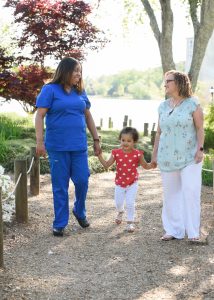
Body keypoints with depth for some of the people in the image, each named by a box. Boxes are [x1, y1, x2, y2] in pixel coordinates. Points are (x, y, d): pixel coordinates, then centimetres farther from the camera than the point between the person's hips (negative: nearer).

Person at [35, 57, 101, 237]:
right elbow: (40, 116, -6)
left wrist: (96, 139, 15)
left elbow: (88, 116, 17)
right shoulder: (50, 90, -3)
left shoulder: (80, 92, 11)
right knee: (60, 186, 3)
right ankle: (60, 223, 16)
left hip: (79, 146, 4)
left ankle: (80, 212, 30)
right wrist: (39, 141, -13)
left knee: (82, 180, 3)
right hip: (58, 147, -4)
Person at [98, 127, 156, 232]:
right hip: (119, 183, 2)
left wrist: (152, 165, -20)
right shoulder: (116, 153, -10)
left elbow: (145, 166, 1)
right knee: (118, 202, 15)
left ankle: (130, 222, 13)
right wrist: (99, 156, -14)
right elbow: (106, 165, -3)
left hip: (132, 184, -2)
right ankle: (120, 212, 49)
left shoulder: (137, 154, -13)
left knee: (130, 203, -5)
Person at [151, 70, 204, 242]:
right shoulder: (163, 107, 10)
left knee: (190, 193, -6)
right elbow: (159, 132, 14)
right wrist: (155, 154, 13)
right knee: (170, 194, 7)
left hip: (189, 157, -5)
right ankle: (174, 230, 17)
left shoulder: (192, 104, -3)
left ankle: (193, 232, 3)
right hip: (168, 157, 5)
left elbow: (200, 129, -3)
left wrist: (200, 149, -13)